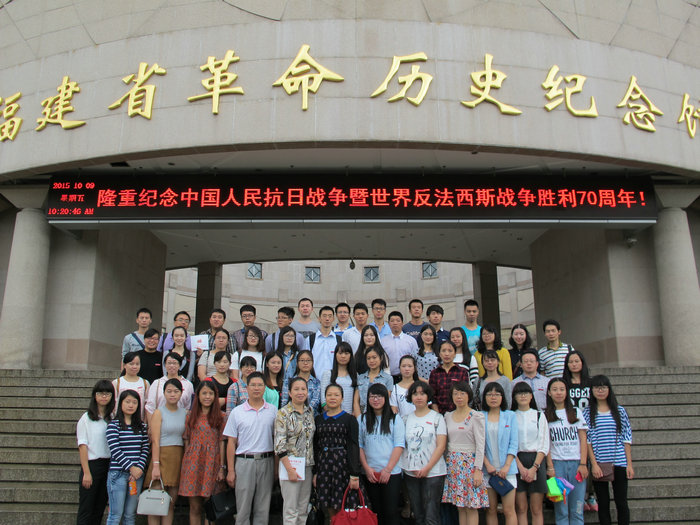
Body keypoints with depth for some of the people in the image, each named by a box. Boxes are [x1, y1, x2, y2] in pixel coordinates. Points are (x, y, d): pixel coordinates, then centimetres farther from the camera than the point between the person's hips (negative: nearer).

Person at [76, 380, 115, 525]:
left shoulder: (113, 418, 7)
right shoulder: (86, 418, -4)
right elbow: (82, 446, -7)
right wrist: (86, 472, -12)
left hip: (109, 465, 4)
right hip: (92, 464, -4)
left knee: (100, 509, 11)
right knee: (86, 510, 0)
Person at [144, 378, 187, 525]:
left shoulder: (185, 413, 11)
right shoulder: (159, 412, -3)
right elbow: (155, 441, -9)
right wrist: (155, 465, -16)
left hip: (178, 458, 5)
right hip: (162, 456, -4)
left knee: (171, 502, 8)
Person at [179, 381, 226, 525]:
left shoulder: (219, 417, 5)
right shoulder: (191, 416, 7)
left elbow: (221, 442, 3)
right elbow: (186, 441, 7)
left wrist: (222, 467, -2)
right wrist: (186, 463, -1)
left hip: (212, 463, 0)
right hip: (194, 463, 0)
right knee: (195, 507, 3)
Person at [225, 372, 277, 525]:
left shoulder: (273, 411, 6)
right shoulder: (237, 412, 4)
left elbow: (276, 439, 8)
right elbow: (231, 442, 3)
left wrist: (277, 466, 0)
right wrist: (230, 471, -1)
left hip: (266, 462, 1)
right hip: (244, 461, -1)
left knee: (263, 509, 7)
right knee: (243, 508, 4)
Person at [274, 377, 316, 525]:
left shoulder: (310, 412, 9)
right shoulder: (283, 413, -8)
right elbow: (279, 444, -13)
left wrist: (314, 467, 10)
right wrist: (289, 469, -16)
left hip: (308, 466, 5)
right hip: (290, 465, -5)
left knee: (303, 509, 11)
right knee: (291, 510, -2)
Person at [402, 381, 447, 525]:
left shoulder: (437, 418, -1)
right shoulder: (407, 419, 9)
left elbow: (441, 446, -6)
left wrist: (427, 468, -12)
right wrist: (403, 466, -4)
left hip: (433, 472, -3)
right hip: (410, 473, 3)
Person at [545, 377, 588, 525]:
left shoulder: (576, 412, 11)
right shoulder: (546, 415, 6)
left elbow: (583, 440, 6)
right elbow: (545, 444, 2)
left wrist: (583, 464, -4)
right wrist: (550, 467, -7)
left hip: (576, 463, 1)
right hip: (557, 463, -1)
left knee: (577, 510, 0)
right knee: (561, 510, -1)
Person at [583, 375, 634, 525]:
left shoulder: (619, 411, 6)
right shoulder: (587, 413, 2)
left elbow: (627, 438, 6)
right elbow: (587, 440, -2)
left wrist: (629, 464, 1)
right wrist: (594, 464, -10)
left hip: (619, 462, 1)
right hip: (598, 464, -1)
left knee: (622, 502, 4)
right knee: (603, 504, 6)